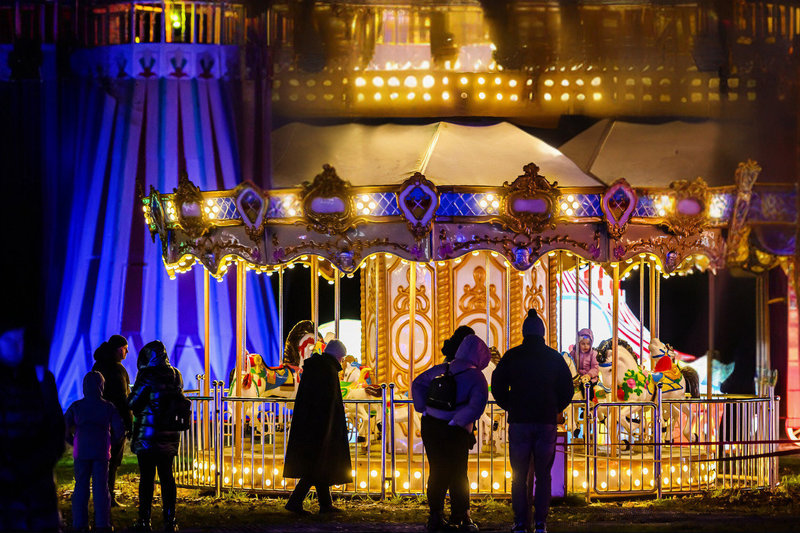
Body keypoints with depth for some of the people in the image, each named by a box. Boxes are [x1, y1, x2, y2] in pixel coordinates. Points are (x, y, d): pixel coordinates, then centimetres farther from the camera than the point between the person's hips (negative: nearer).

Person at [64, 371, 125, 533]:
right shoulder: (108, 407, 1)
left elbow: (65, 429, 1)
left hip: (81, 453, 0)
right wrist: (110, 443, 13)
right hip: (101, 453, 0)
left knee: (81, 487, 5)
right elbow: (120, 430, -2)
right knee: (101, 488, 3)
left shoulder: (76, 406, 2)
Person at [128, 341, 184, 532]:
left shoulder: (148, 375, -13)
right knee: (167, 477, 9)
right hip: (170, 435, 5)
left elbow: (133, 403, -11)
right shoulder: (176, 375, 6)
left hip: (148, 433, -5)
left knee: (147, 477, 0)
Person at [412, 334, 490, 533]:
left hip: (430, 425, 5)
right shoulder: (476, 378, -7)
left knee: (437, 472, 14)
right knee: (458, 475, 7)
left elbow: (417, 383, 16)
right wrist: (457, 421, -14)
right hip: (455, 433, -5)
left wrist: (424, 409, 10)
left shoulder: (441, 369, 9)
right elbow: (476, 406, -20)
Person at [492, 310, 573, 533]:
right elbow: (567, 389, 6)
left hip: (519, 422, -1)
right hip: (546, 422, 1)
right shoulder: (554, 357, 3)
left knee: (519, 475, 4)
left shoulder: (512, 356, 1)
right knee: (543, 475, 6)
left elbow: (497, 387, 2)